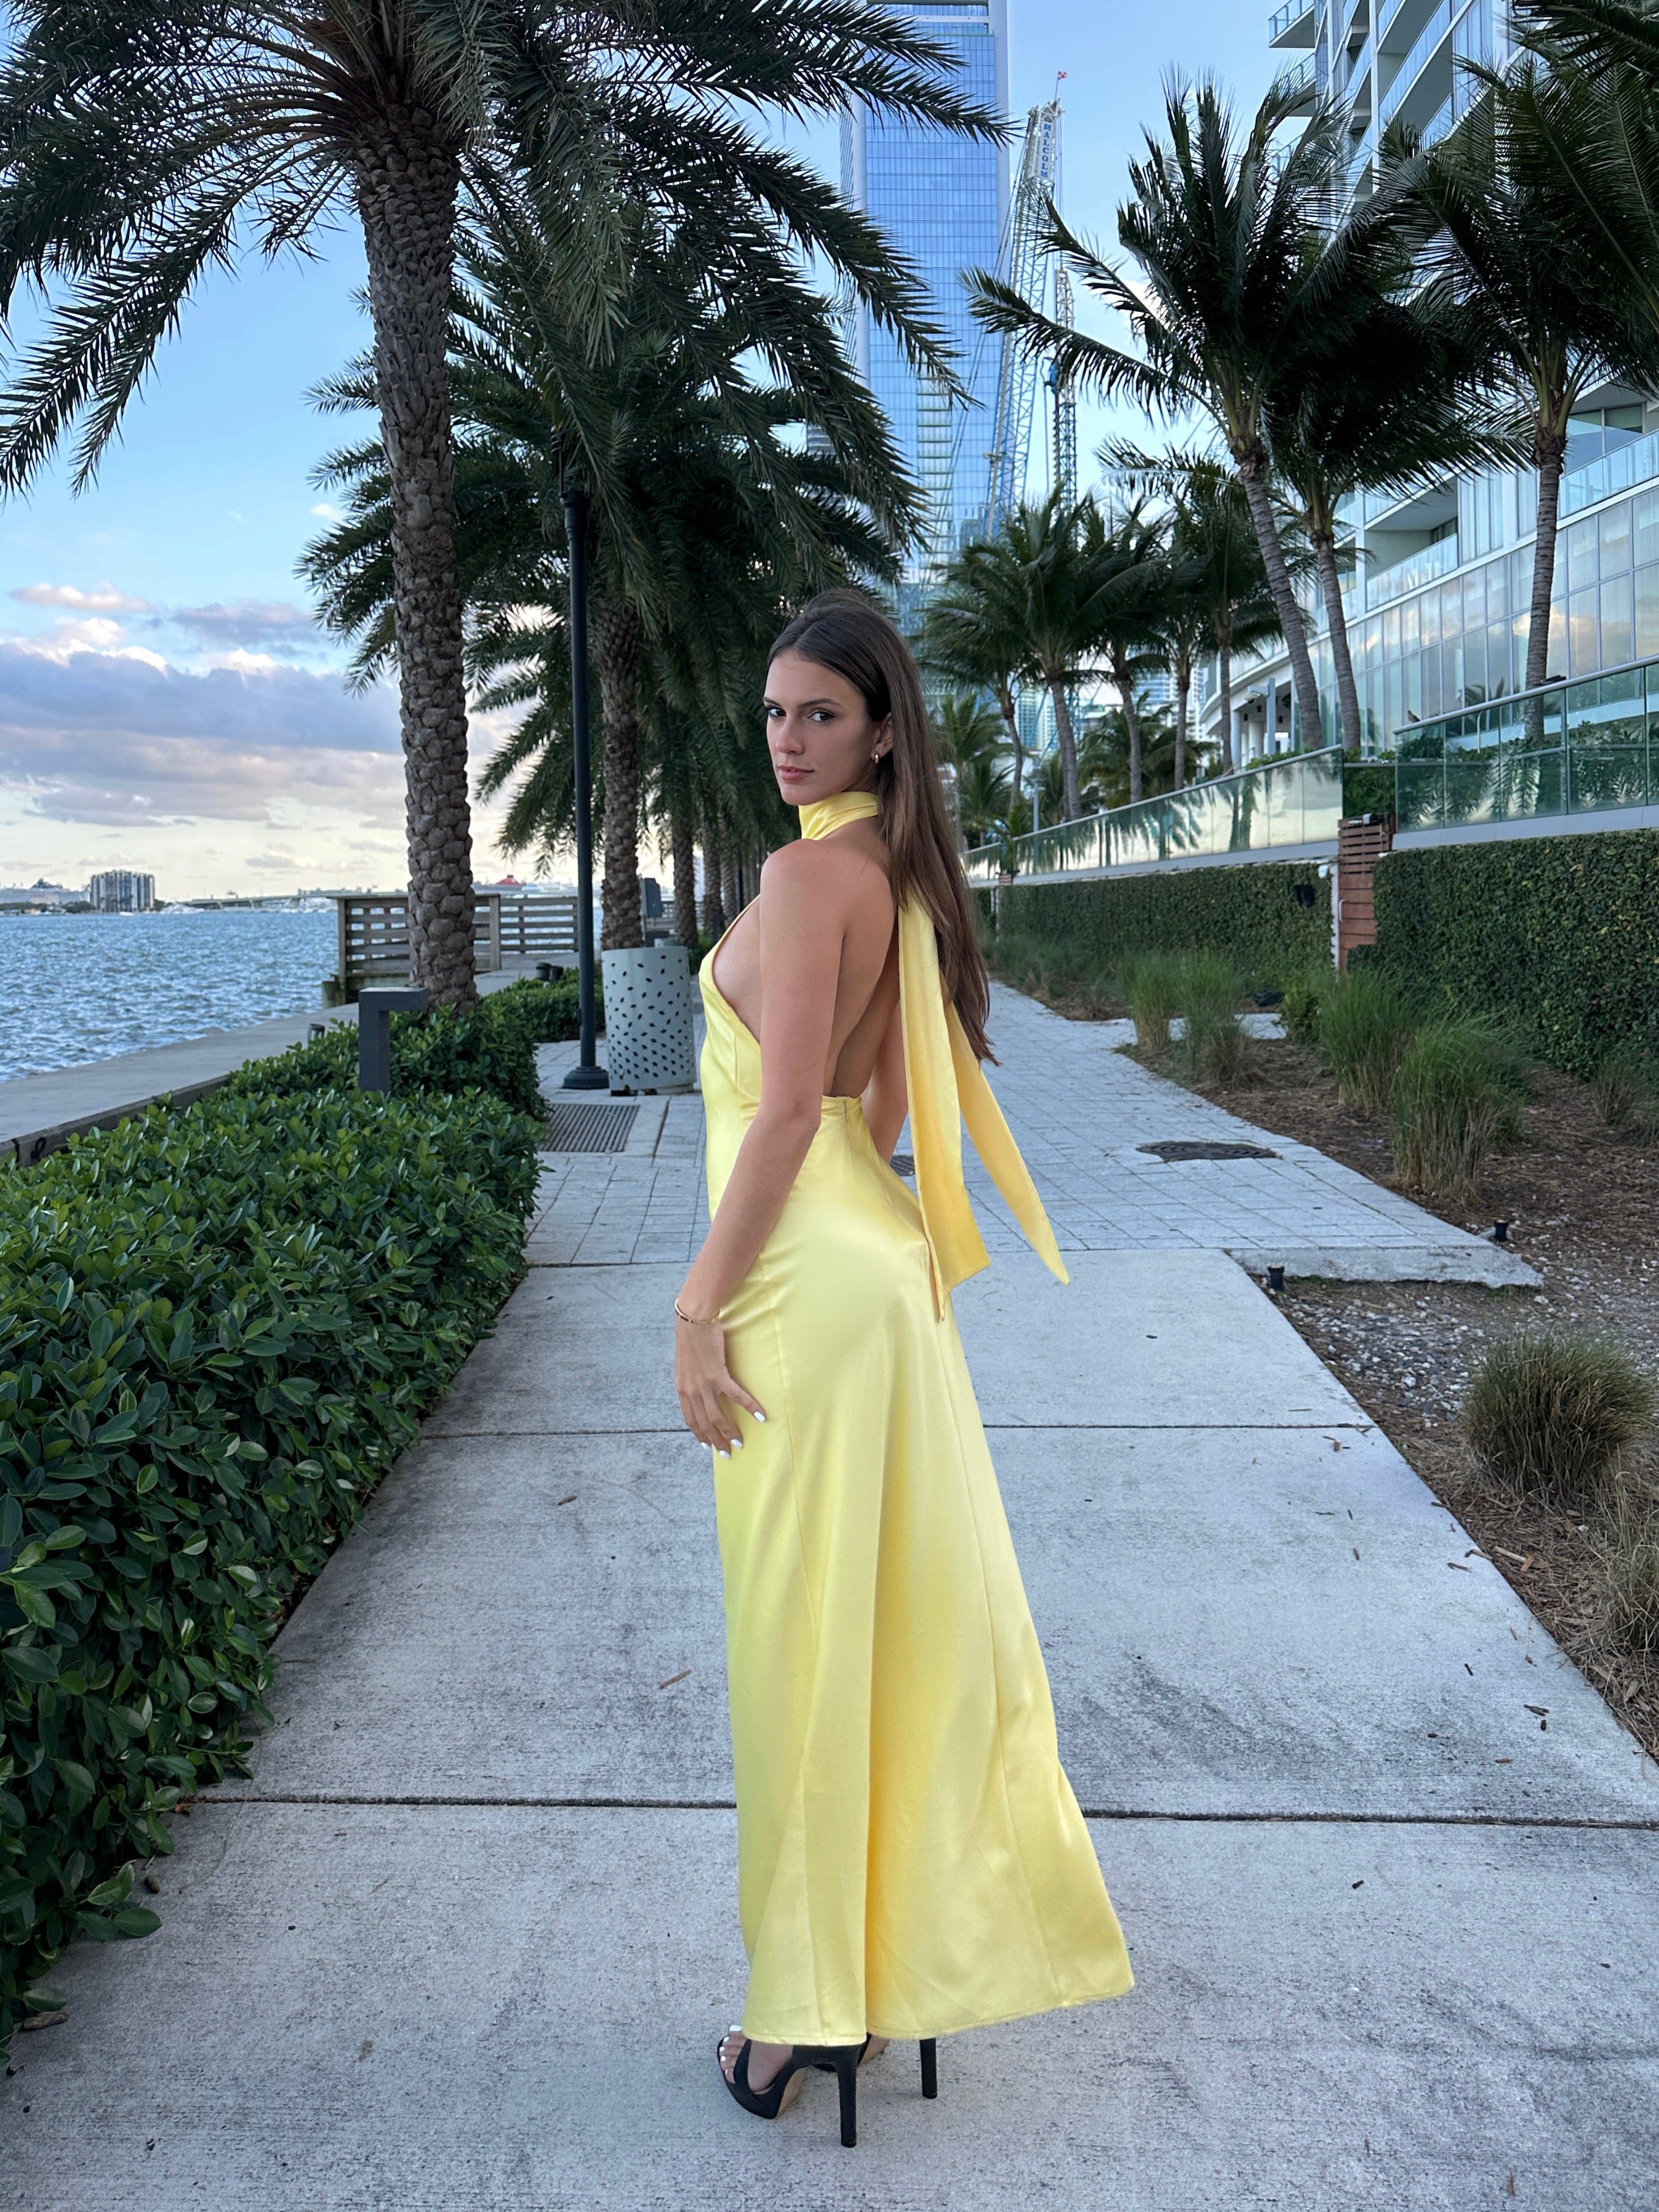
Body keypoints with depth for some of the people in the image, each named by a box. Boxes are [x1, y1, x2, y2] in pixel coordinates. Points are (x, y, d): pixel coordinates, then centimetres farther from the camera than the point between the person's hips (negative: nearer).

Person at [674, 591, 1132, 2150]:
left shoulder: (809, 870, -15)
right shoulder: (896, 867, 13)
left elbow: (787, 1108, -20)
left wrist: (701, 1305, -17)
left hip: (808, 1276, -10)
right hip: (874, 1255, 10)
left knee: (807, 1623, 1)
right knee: (889, 1605, 17)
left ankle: (818, 2004, 18)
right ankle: (909, 1932, 34)